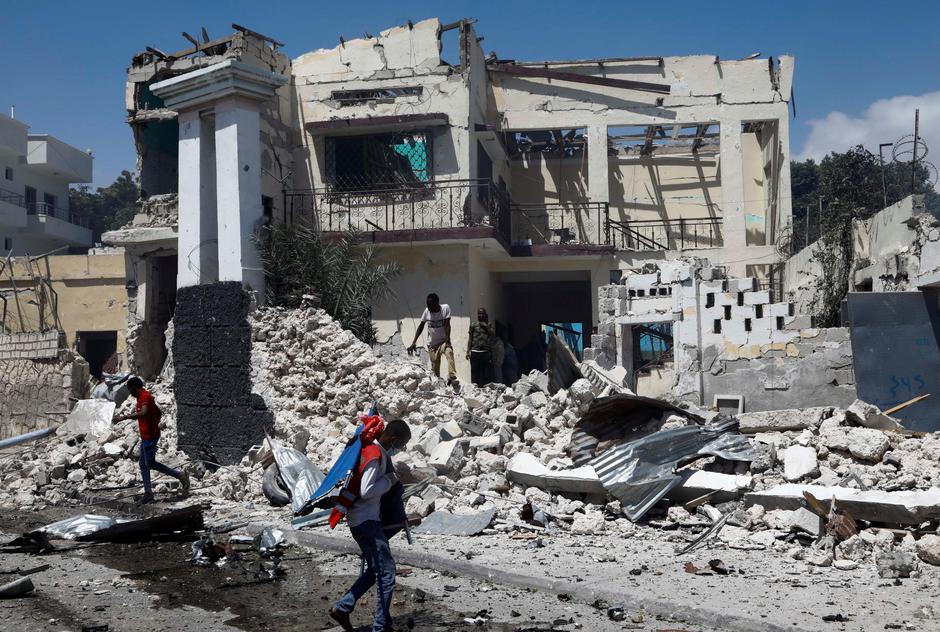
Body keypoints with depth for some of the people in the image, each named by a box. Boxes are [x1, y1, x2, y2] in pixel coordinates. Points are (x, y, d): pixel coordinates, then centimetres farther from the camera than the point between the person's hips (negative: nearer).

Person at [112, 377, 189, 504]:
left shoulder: (144, 396, -15)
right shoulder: (144, 397, 18)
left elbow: (143, 413, -33)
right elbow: (159, 413, 28)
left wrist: (124, 417, -33)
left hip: (149, 436, -10)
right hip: (146, 436, 10)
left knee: (150, 464, -8)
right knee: (143, 464, 10)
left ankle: (180, 475, -4)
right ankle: (148, 493, 11)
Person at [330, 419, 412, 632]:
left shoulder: (376, 450, 10)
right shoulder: (375, 455, -19)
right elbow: (366, 491, -25)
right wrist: (389, 480, -14)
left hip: (367, 520, 10)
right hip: (366, 520, -10)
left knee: (375, 570, 17)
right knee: (386, 570, -7)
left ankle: (342, 608, 20)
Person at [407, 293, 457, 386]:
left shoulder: (445, 308, -11)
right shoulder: (427, 311, -3)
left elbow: (447, 324, -17)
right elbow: (421, 326, 4)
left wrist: (447, 339, -28)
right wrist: (414, 342, -2)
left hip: (444, 341, -3)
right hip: (432, 344, 3)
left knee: (449, 353, -32)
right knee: (435, 368, 2)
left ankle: (452, 377, -44)